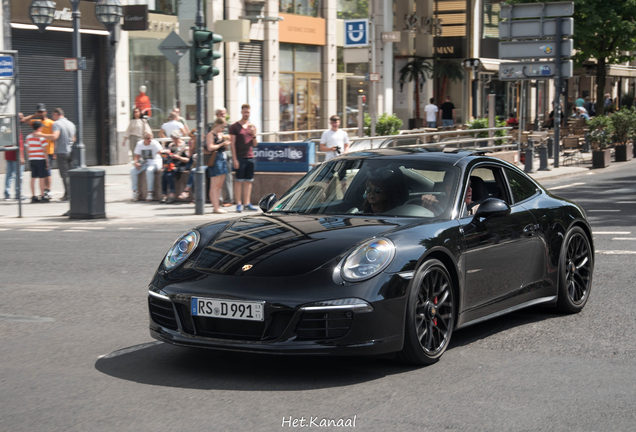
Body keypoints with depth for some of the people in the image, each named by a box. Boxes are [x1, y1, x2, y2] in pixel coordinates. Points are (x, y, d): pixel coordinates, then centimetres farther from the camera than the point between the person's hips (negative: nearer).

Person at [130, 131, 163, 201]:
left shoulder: (154, 143, -10)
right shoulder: (139, 144, 5)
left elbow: (160, 152, -24)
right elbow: (137, 156, 11)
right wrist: (136, 162, -11)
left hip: (154, 162, -5)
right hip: (144, 163, 5)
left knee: (149, 170, -37)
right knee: (133, 171, -18)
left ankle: (150, 192, -30)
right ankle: (135, 191, -6)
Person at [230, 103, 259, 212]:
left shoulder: (252, 127, 15)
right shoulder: (235, 127, -1)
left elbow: (255, 145, 16)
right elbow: (232, 144, -5)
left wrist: (254, 136, -4)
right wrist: (234, 159, -11)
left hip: (250, 157, 5)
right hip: (240, 158, -5)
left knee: (248, 181, 6)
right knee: (239, 181, -4)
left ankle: (247, 203, 10)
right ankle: (239, 204, -2)